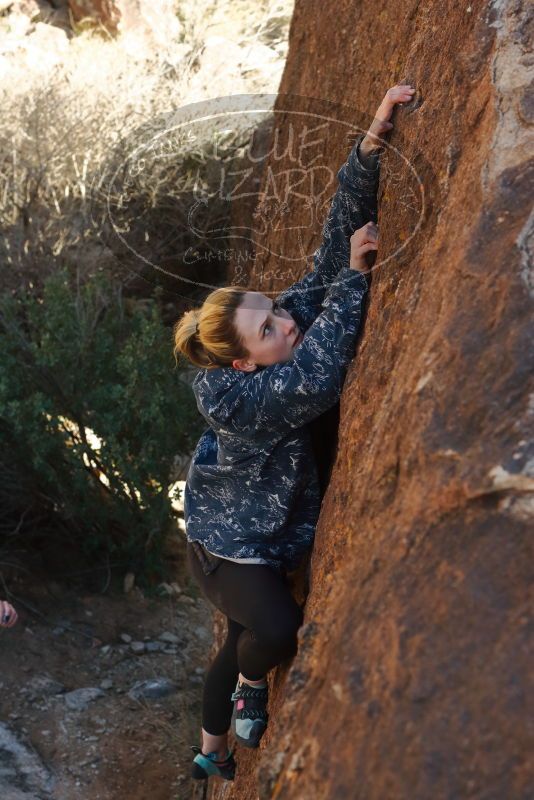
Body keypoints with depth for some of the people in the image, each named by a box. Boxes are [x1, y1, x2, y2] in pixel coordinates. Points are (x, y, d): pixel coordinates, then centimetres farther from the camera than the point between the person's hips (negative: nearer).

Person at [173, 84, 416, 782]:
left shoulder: (292, 318, -16)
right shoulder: (230, 395, -33)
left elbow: (337, 244, -22)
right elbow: (317, 381, -46)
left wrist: (372, 142, -34)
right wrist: (355, 275, -41)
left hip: (274, 539, 7)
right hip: (225, 546, -7)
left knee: (243, 640, 22)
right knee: (277, 632, -30)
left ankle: (212, 754, 46)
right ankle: (252, 684, 8)